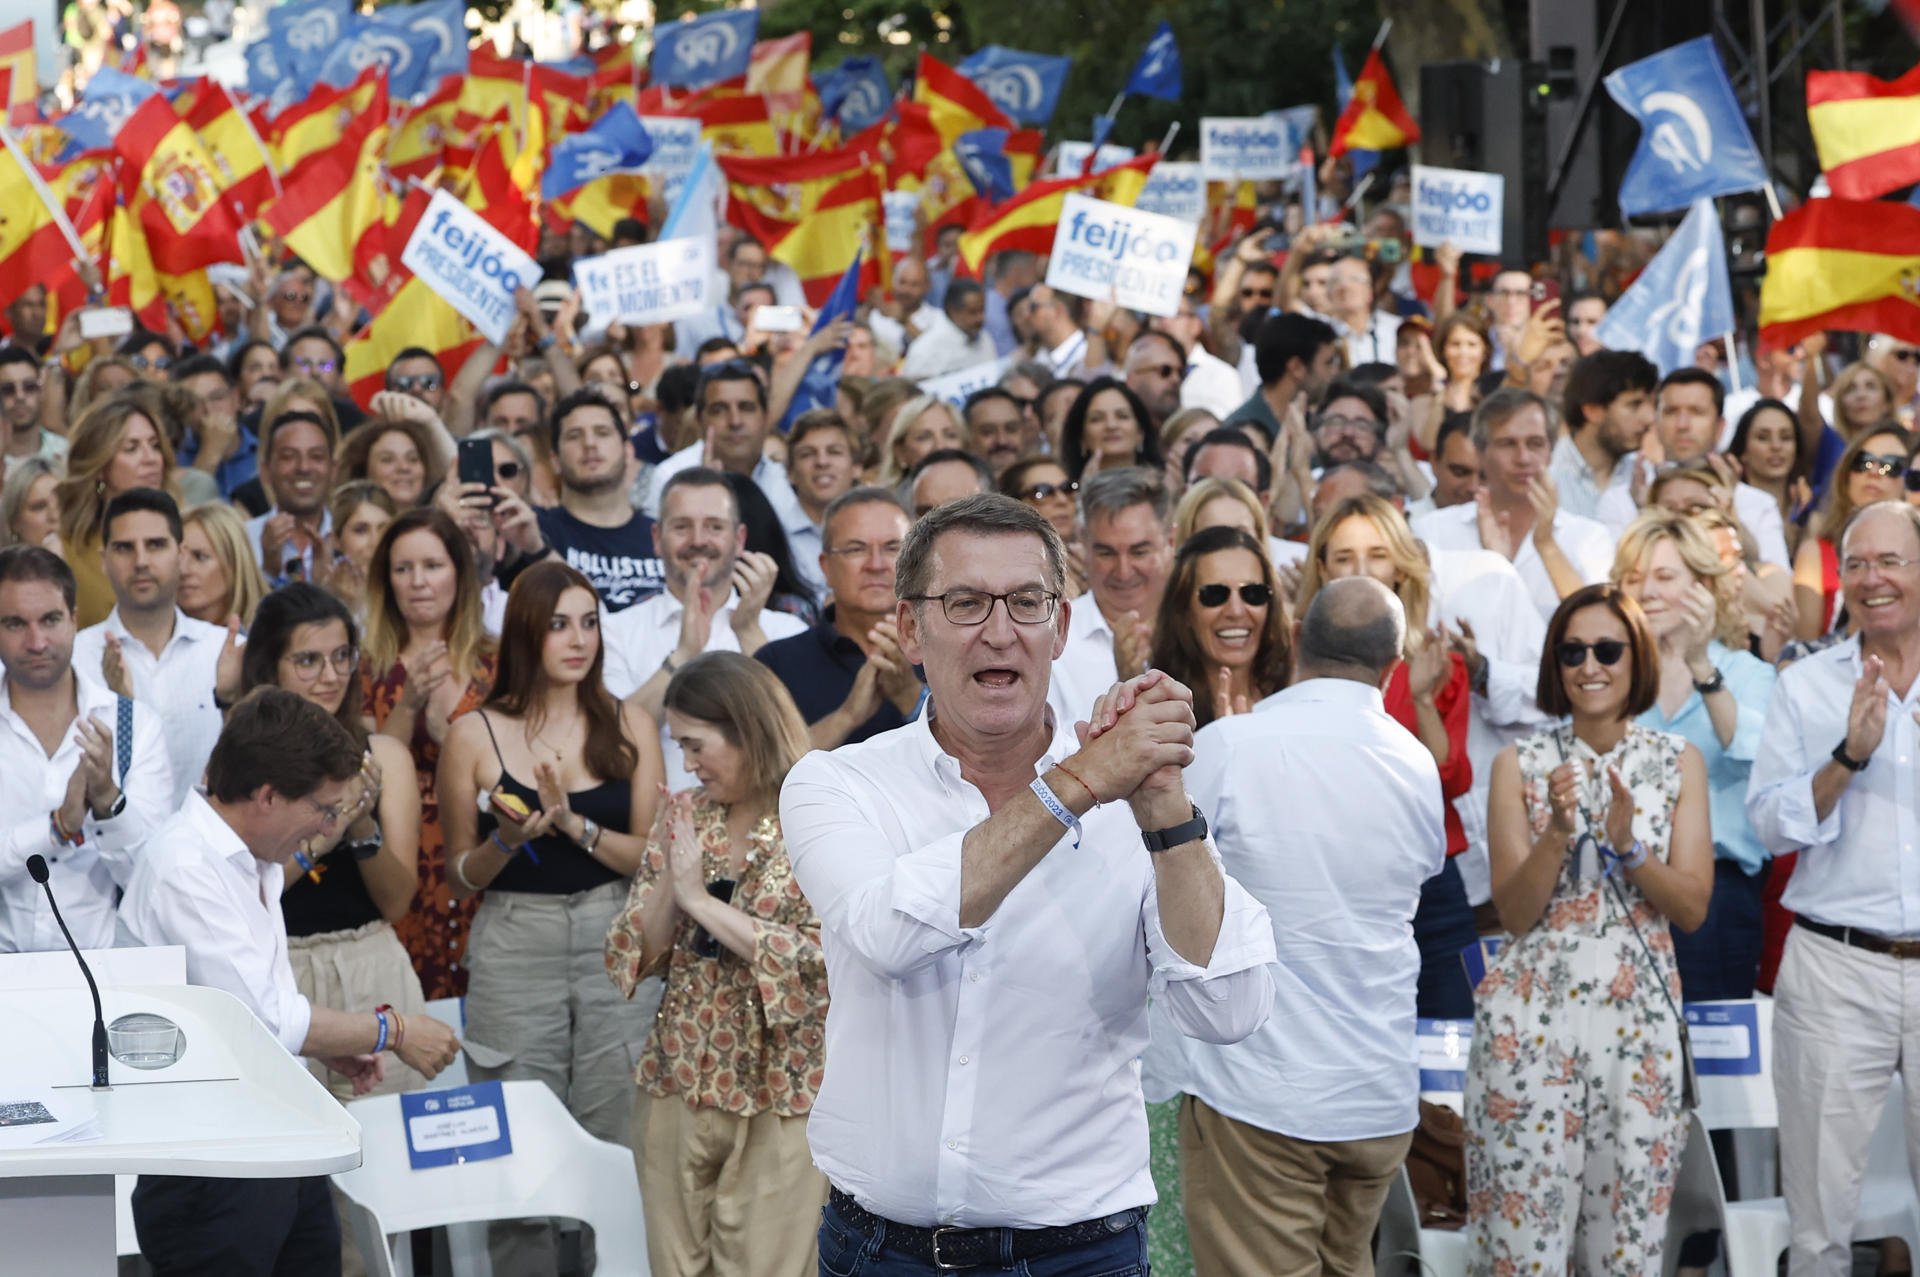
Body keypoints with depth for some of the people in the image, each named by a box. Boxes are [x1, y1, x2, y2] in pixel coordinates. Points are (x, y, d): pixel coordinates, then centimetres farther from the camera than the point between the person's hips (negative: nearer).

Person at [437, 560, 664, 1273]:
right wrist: (504, 841, -12)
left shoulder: (629, 726, 6)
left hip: (616, 947, 1)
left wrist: (574, 823, -13)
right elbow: (458, 880, 8)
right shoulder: (476, 734, 2)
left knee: (616, 1150, -2)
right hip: (514, 953, -1)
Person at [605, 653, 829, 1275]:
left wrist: (700, 899, -16)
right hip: (676, 1082, 5)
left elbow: (822, 961, -17)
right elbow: (635, 954, 6)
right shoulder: (684, 816, 7)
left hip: (779, 1093, -5)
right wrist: (670, 883, -12)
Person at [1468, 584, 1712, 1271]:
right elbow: (1514, 912, -4)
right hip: (1533, 1011, -1)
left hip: (1640, 1014, 1)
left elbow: (1693, 907, 0)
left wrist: (1627, 847, -17)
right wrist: (1558, 831, -20)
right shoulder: (1519, 764, 2)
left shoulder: (1679, 763, 6)